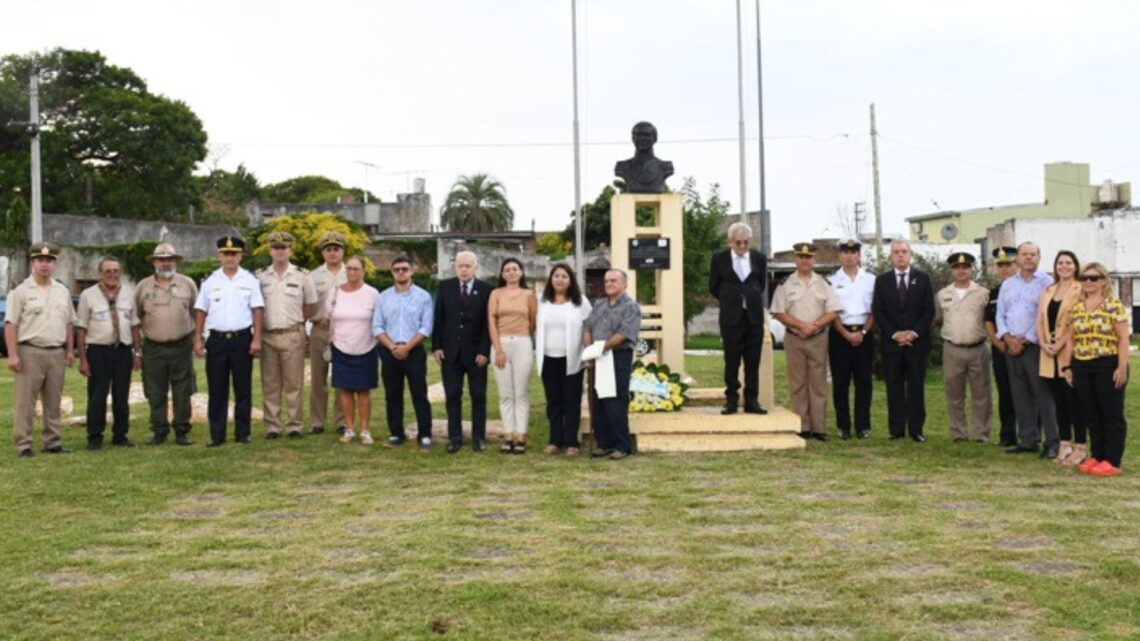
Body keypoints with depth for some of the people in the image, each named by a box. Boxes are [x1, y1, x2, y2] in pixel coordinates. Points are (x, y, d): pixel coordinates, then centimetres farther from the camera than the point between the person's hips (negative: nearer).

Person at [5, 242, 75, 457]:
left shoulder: (62, 291, 13)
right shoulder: (21, 291, -3)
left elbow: (68, 323, 17)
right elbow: (10, 324, -7)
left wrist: (70, 350, 10)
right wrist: (13, 355, -13)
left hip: (57, 353, 5)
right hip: (30, 352, -5)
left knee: (53, 401, 10)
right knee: (24, 401, -3)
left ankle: (53, 442, 17)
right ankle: (23, 444, 2)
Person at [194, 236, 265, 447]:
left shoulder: (249, 280, 4)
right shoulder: (210, 282, 7)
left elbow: (257, 311, 0)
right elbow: (201, 312, 7)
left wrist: (257, 339, -7)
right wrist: (198, 340, 1)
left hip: (242, 339, -1)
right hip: (217, 340, 1)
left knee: (243, 388, 4)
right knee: (216, 390, 4)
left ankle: (242, 433, 12)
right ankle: (217, 435, 10)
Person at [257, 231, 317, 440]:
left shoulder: (301, 276, 3)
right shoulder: (260, 276, 6)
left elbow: (311, 305, 10)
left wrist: (295, 321, 8)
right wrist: (259, 328, 6)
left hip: (293, 335, -1)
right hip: (267, 336, 2)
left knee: (294, 383, 0)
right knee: (270, 384, 5)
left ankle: (294, 425, 6)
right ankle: (272, 426, 11)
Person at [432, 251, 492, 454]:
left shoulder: (486, 289, -3)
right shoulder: (445, 286, 4)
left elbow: (488, 323, -4)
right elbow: (438, 318, 5)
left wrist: (484, 351, -9)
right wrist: (436, 346, -2)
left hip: (476, 353, -2)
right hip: (450, 351, 2)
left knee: (478, 396, 5)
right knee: (452, 396, 4)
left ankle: (479, 437, 13)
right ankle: (454, 437, 10)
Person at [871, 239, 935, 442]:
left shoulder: (923, 279, 7)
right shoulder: (882, 280, 7)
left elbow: (929, 311, 2)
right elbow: (877, 312, 1)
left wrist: (914, 333, -10)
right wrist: (894, 334, -9)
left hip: (917, 341, 0)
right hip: (891, 342, 0)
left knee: (916, 386, 1)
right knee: (894, 387, 1)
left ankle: (916, 429, 4)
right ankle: (896, 429, 5)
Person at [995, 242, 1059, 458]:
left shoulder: (1046, 283, -4)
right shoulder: (1007, 284, 15)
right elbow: (1000, 315, 12)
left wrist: (1025, 341, -11)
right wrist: (1008, 339, -3)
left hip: (1034, 346, -6)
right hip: (1012, 348, 6)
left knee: (1043, 395, -7)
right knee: (1020, 396, 8)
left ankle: (1052, 443, -3)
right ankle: (1027, 440, 14)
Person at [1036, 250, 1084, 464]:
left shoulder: (1080, 290, -4)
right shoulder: (1048, 291, 16)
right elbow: (1039, 320, 11)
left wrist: (1060, 344, -18)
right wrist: (1044, 343, -4)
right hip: (1049, 354, 6)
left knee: (1074, 400, -3)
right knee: (1059, 401, 9)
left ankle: (1080, 447, 2)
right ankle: (1064, 445, 15)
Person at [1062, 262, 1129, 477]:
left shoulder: (1113, 305, -5)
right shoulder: (1076, 307, 11)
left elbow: (1123, 338, -8)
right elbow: (1071, 338, 14)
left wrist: (1122, 367, -14)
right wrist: (1067, 366, 10)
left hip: (1107, 365, -5)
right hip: (1081, 366, 6)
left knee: (1112, 414, 1)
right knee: (1090, 415, 11)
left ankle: (1112, 461, 6)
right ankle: (1096, 456, 20)